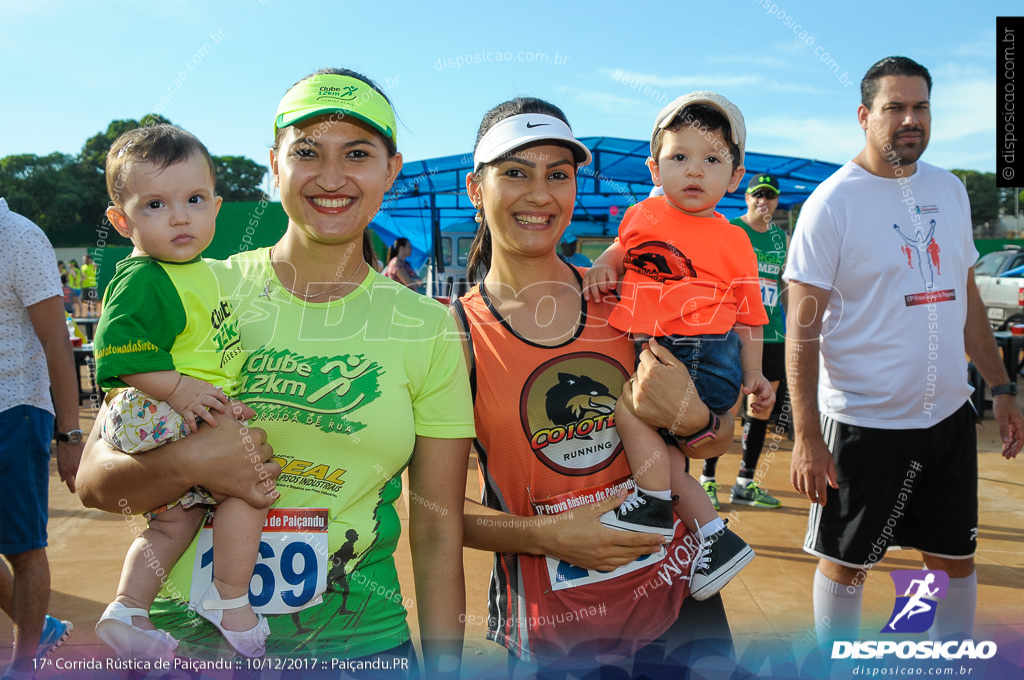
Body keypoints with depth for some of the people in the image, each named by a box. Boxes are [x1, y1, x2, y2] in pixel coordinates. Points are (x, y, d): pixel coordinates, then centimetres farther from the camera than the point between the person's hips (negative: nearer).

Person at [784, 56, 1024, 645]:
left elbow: (967, 298, 16)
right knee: (846, 561, 9)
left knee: (956, 555, 17)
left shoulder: (949, 190, 8)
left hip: (949, 414, 6)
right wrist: (806, 437, -18)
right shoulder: (832, 202, -12)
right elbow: (802, 328, -14)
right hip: (863, 422, -6)